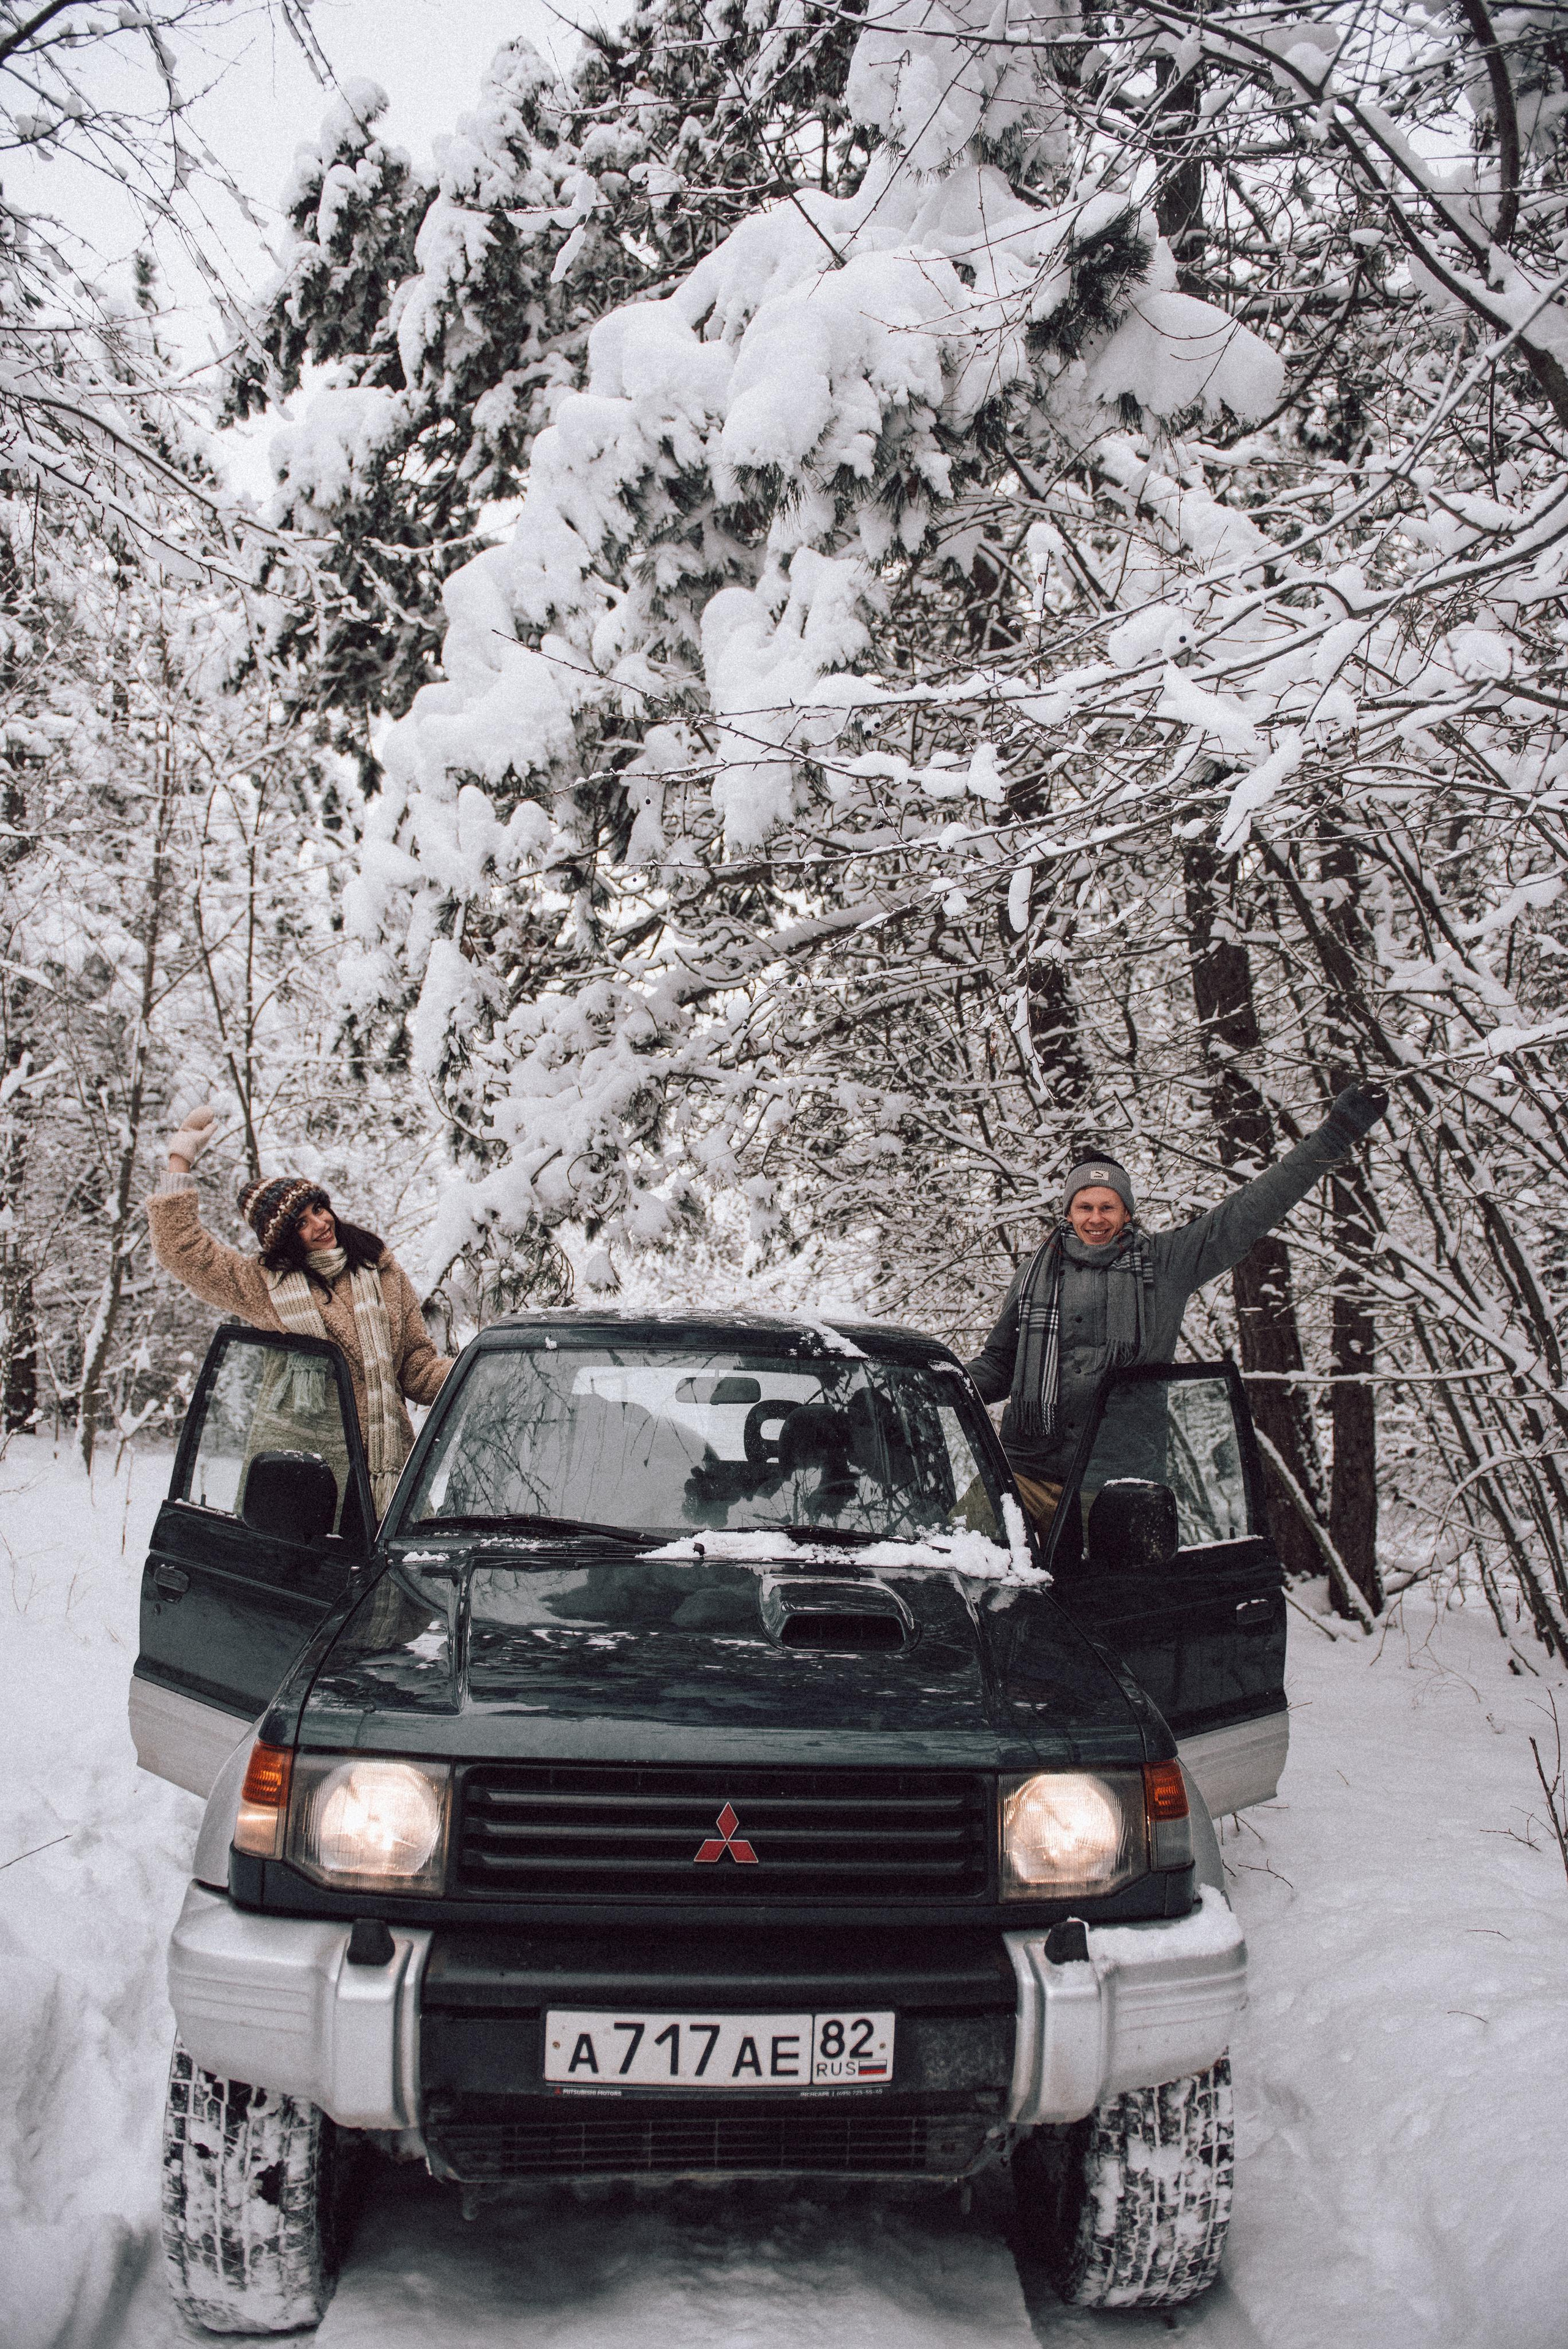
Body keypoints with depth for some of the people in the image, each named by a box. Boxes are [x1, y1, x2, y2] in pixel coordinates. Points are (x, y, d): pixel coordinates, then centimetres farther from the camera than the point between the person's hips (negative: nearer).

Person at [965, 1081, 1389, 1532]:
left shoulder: (1165, 1263, 9)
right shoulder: (1036, 1274, 15)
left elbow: (1246, 1213, 7)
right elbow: (998, 1361, 24)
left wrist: (1334, 1136, 4)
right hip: (1031, 1473, 1)